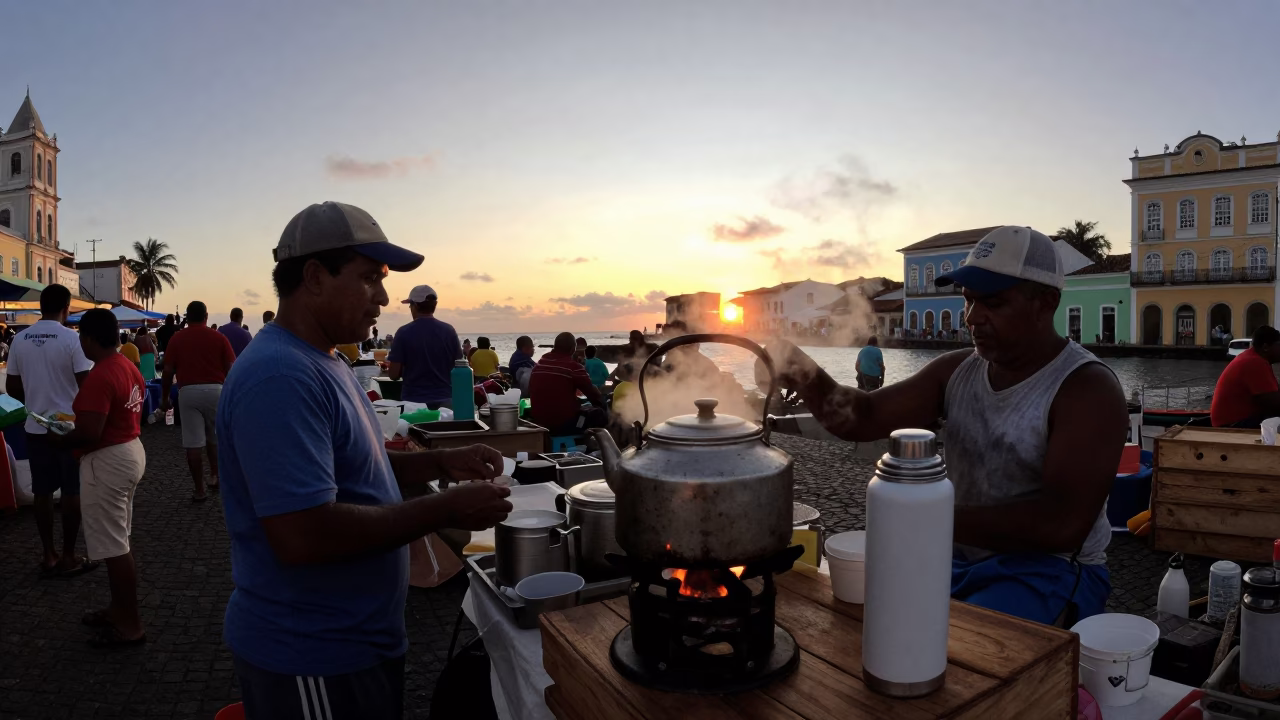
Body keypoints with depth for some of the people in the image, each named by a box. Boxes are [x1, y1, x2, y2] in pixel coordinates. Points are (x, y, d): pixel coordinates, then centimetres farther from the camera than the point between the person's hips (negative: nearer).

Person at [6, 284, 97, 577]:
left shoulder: (20, 339, 1)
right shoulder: (71, 337, -14)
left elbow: (12, 387, 6)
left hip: (35, 427, 5)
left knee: (42, 492, 11)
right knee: (72, 492, 5)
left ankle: (49, 556, 19)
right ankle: (68, 557, 11)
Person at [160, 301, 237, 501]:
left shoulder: (177, 339, 3)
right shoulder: (218, 337, 2)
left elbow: (168, 371, 2)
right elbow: (231, 369, -1)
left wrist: (164, 398, 11)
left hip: (188, 392, -1)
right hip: (215, 390, 1)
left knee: (193, 443, 1)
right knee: (214, 437, 21)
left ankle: (199, 490, 4)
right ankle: (214, 476, 29)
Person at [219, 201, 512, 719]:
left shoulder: (320, 364, 8)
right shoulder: (280, 376, -25)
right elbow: (304, 535, -31)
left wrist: (439, 464, 1)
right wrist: (445, 510, -25)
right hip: (312, 662, -9)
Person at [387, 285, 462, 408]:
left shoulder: (404, 332, -8)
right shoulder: (449, 330, -2)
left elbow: (394, 374, -8)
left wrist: (398, 368, 13)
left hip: (413, 401, -2)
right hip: (445, 399, 2)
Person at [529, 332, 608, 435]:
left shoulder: (538, 365, 8)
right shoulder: (573, 366, -11)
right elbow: (594, 395, -4)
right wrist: (601, 403, 17)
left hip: (539, 423, 7)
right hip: (565, 424, -7)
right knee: (600, 414, 14)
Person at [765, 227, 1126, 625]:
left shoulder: (1088, 389, -15)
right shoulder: (957, 371, 3)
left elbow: (1063, 525, -25)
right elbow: (865, 418, -5)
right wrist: (802, 372, -23)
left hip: (1051, 572, -5)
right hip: (960, 560, 6)